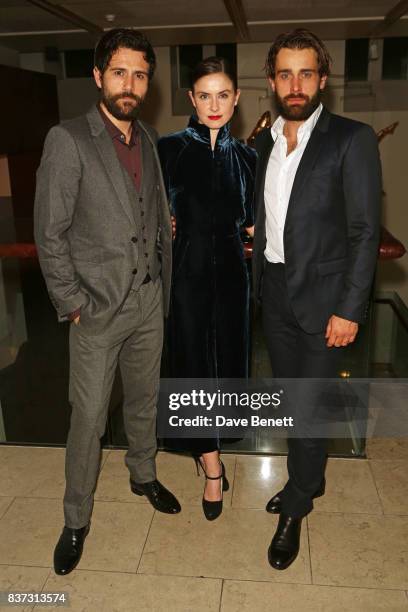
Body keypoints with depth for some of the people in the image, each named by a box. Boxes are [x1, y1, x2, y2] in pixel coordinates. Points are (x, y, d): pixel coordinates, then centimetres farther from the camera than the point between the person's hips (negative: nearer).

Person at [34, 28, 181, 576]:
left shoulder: (150, 139, 8)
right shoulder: (68, 140, -10)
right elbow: (50, 233, -11)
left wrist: (165, 284, 9)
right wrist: (72, 304, -12)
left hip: (149, 302, 5)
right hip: (98, 308, -5)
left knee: (144, 400, 19)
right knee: (88, 416, 5)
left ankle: (143, 475, 43)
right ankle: (76, 519, 25)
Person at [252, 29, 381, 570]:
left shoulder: (352, 140, -8)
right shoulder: (266, 142, 9)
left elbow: (365, 232, -12)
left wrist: (349, 310, -16)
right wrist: (258, 278, 7)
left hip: (321, 298, -5)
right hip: (274, 293, 6)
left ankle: (295, 508, 23)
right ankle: (309, 479, 39)